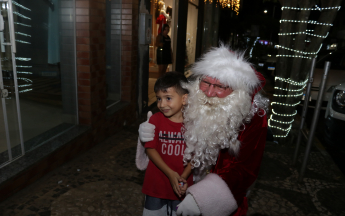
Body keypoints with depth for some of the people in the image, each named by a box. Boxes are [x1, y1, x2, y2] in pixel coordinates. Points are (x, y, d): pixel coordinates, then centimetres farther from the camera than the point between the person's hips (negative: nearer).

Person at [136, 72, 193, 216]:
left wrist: (183, 177, -18)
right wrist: (170, 174, -19)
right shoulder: (155, 120, -12)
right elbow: (150, 149, -12)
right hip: (156, 183, 0)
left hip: (181, 186, 1)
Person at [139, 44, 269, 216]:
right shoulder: (191, 100, -14)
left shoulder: (253, 118, -21)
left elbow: (245, 169, -21)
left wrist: (201, 197, -28)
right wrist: (148, 133, -21)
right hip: (183, 185, 3)